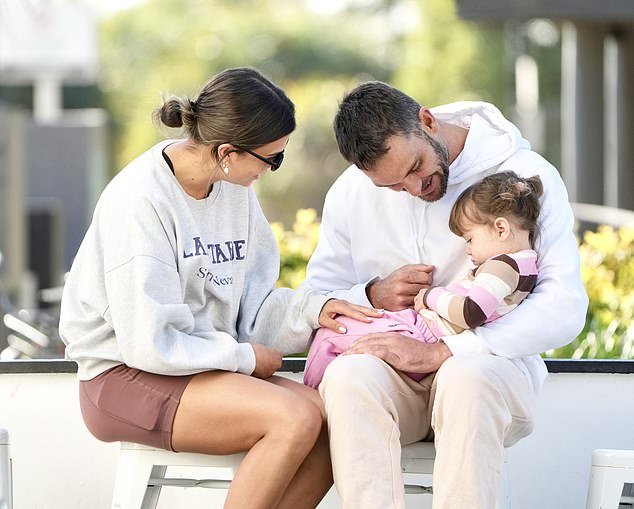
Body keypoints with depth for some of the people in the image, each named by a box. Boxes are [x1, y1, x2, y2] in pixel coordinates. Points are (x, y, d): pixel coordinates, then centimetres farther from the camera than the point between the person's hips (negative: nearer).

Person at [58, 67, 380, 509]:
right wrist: (245, 357, -11)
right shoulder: (140, 200, -19)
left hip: (207, 365, 8)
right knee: (295, 418, -28)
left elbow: (249, 305, 9)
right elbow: (149, 343, -20)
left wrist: (310, 308, -9)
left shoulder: (236, 189, 5)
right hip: (128, 378, -8)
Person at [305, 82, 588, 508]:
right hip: (389, 370, 3)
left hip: (493, 363, -3)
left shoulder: (527, 176, -6)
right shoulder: (350, 195, 7)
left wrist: (440, 352, -24)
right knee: (348, 375, -33)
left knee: (467, 377, -39)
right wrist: (373, 296, -11)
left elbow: (565, 307, -16)